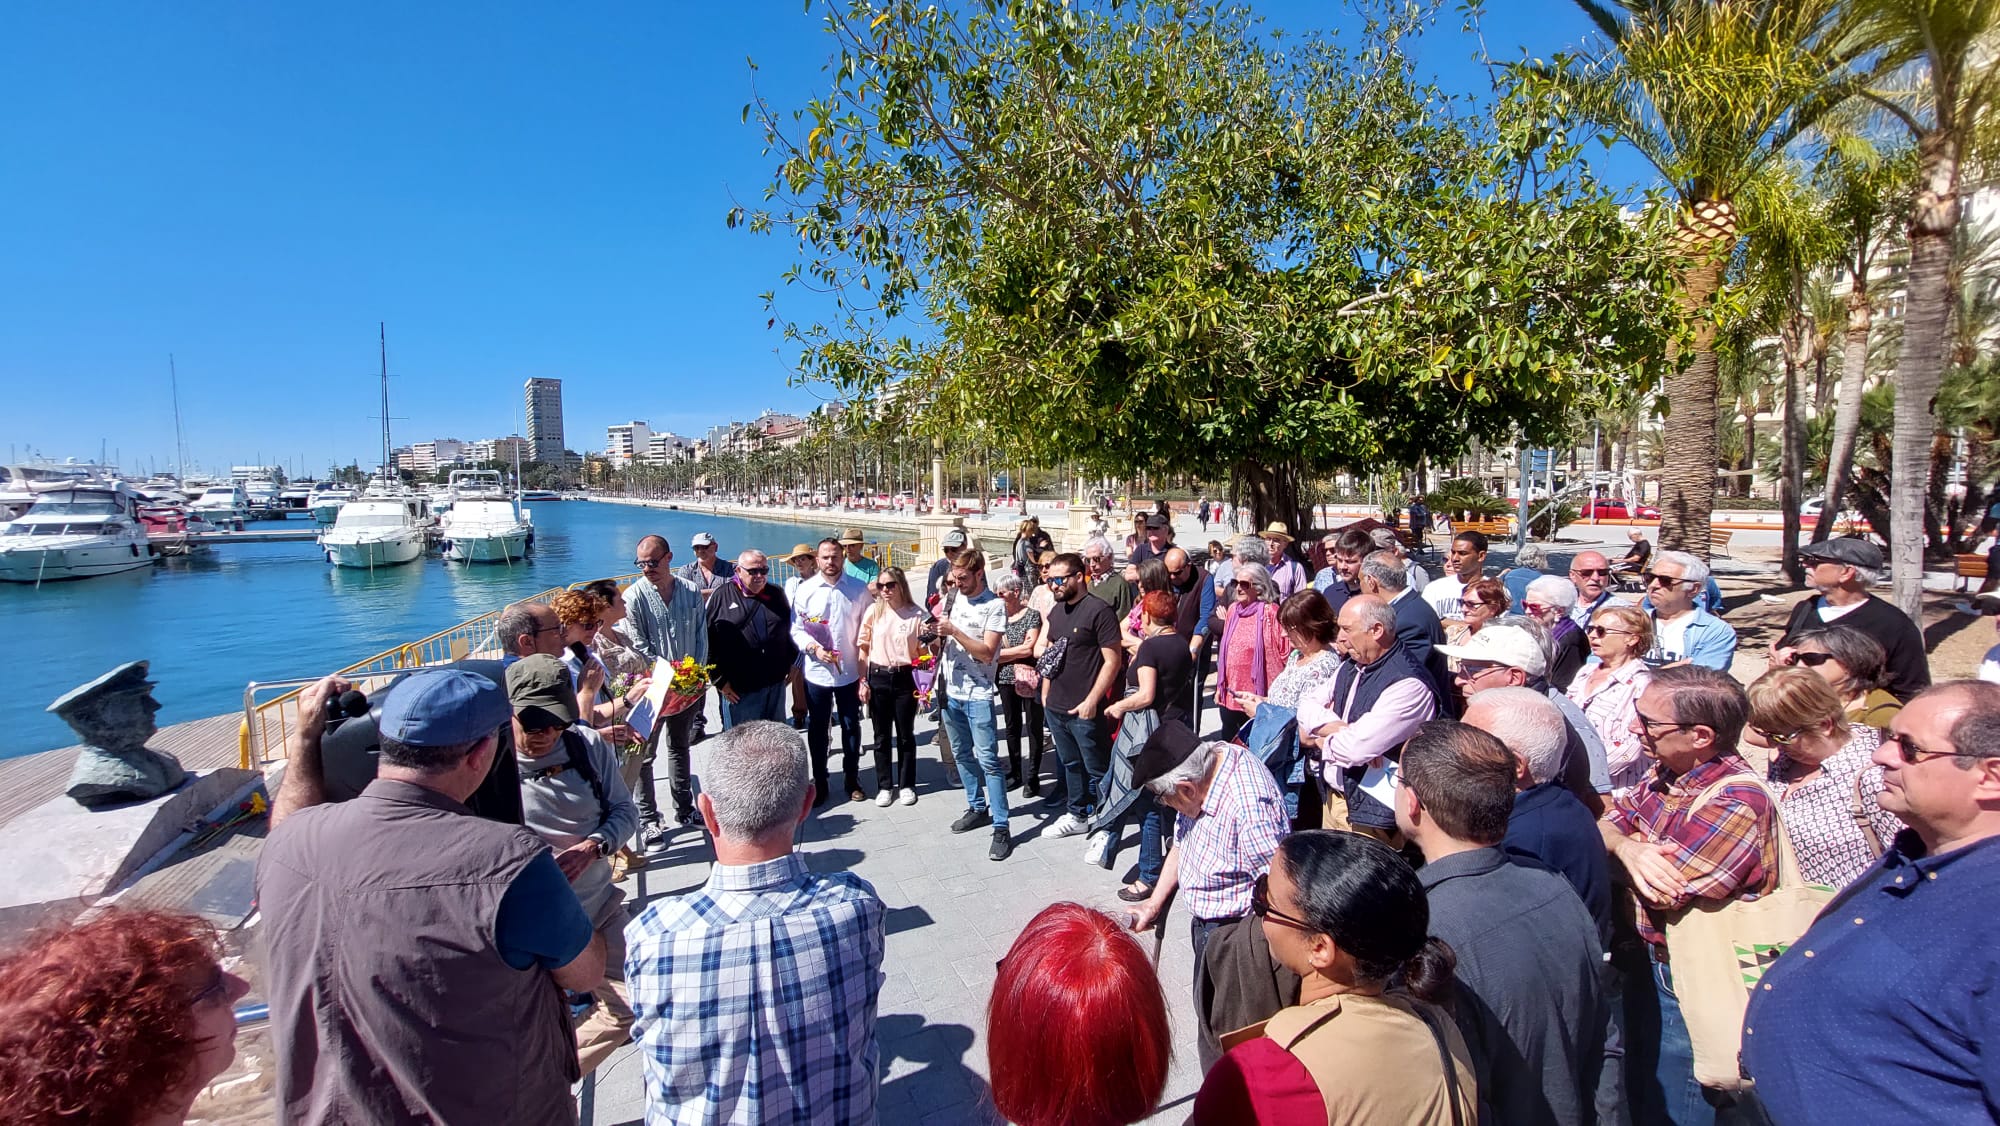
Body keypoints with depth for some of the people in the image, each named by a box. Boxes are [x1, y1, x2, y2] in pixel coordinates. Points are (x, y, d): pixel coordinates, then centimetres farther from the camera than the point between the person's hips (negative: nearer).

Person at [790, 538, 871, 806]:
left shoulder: (859, 589, -4)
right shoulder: (805, 589, -4)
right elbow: (796, 629, -1)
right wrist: (814, 648, -19)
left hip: (850, 672, 0)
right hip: (816, 672, 0)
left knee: (851, 728, 13)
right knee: (818, 730, 12)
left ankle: (852, 780, 29)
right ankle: (819, 783, 27)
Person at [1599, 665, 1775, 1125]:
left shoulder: (1737, 803, -28)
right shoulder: (1666, 773, -3)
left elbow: (1661, 892, -28)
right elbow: (1603, 826, -2)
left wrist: (1620, 844, -10)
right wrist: (1627, 847, -25)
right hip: (1648, 965, 7)